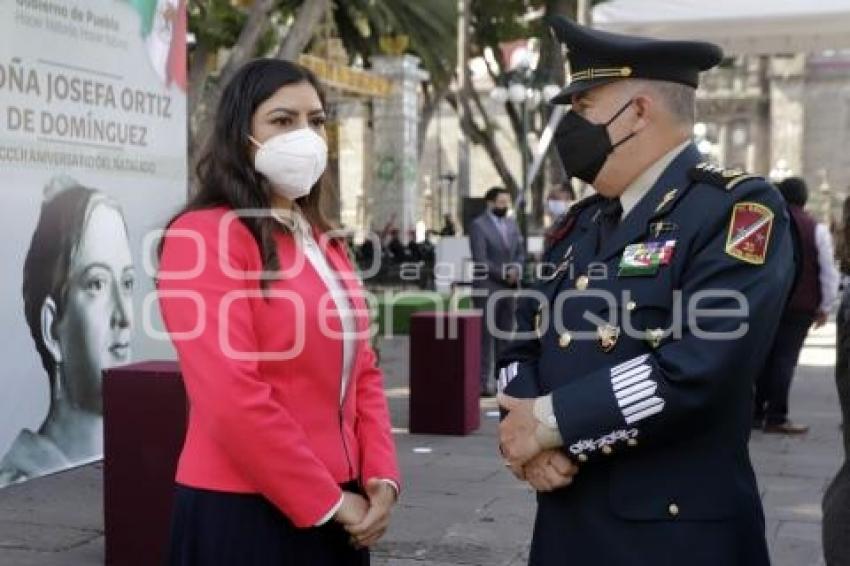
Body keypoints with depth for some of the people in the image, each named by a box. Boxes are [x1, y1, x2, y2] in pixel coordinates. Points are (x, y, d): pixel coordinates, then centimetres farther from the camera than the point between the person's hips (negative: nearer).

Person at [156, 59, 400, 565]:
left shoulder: (325, 244, 13)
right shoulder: (205, 236, -14)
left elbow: (362, 370, 12)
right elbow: (231, 398, -21)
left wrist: (381, 477, -2)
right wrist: (327, 500, -15)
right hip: (243, 509, -8)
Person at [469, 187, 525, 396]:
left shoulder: (512, 224, 15)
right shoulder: (478, 225, -6)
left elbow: (520, 253, 15)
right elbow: (480, 260, -13)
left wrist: (516, 270, -5)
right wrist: (504, 273, -12)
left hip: (509, 288, 6)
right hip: (487, 288, -6)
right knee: (485, 336, -5)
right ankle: (484, 382, -3)